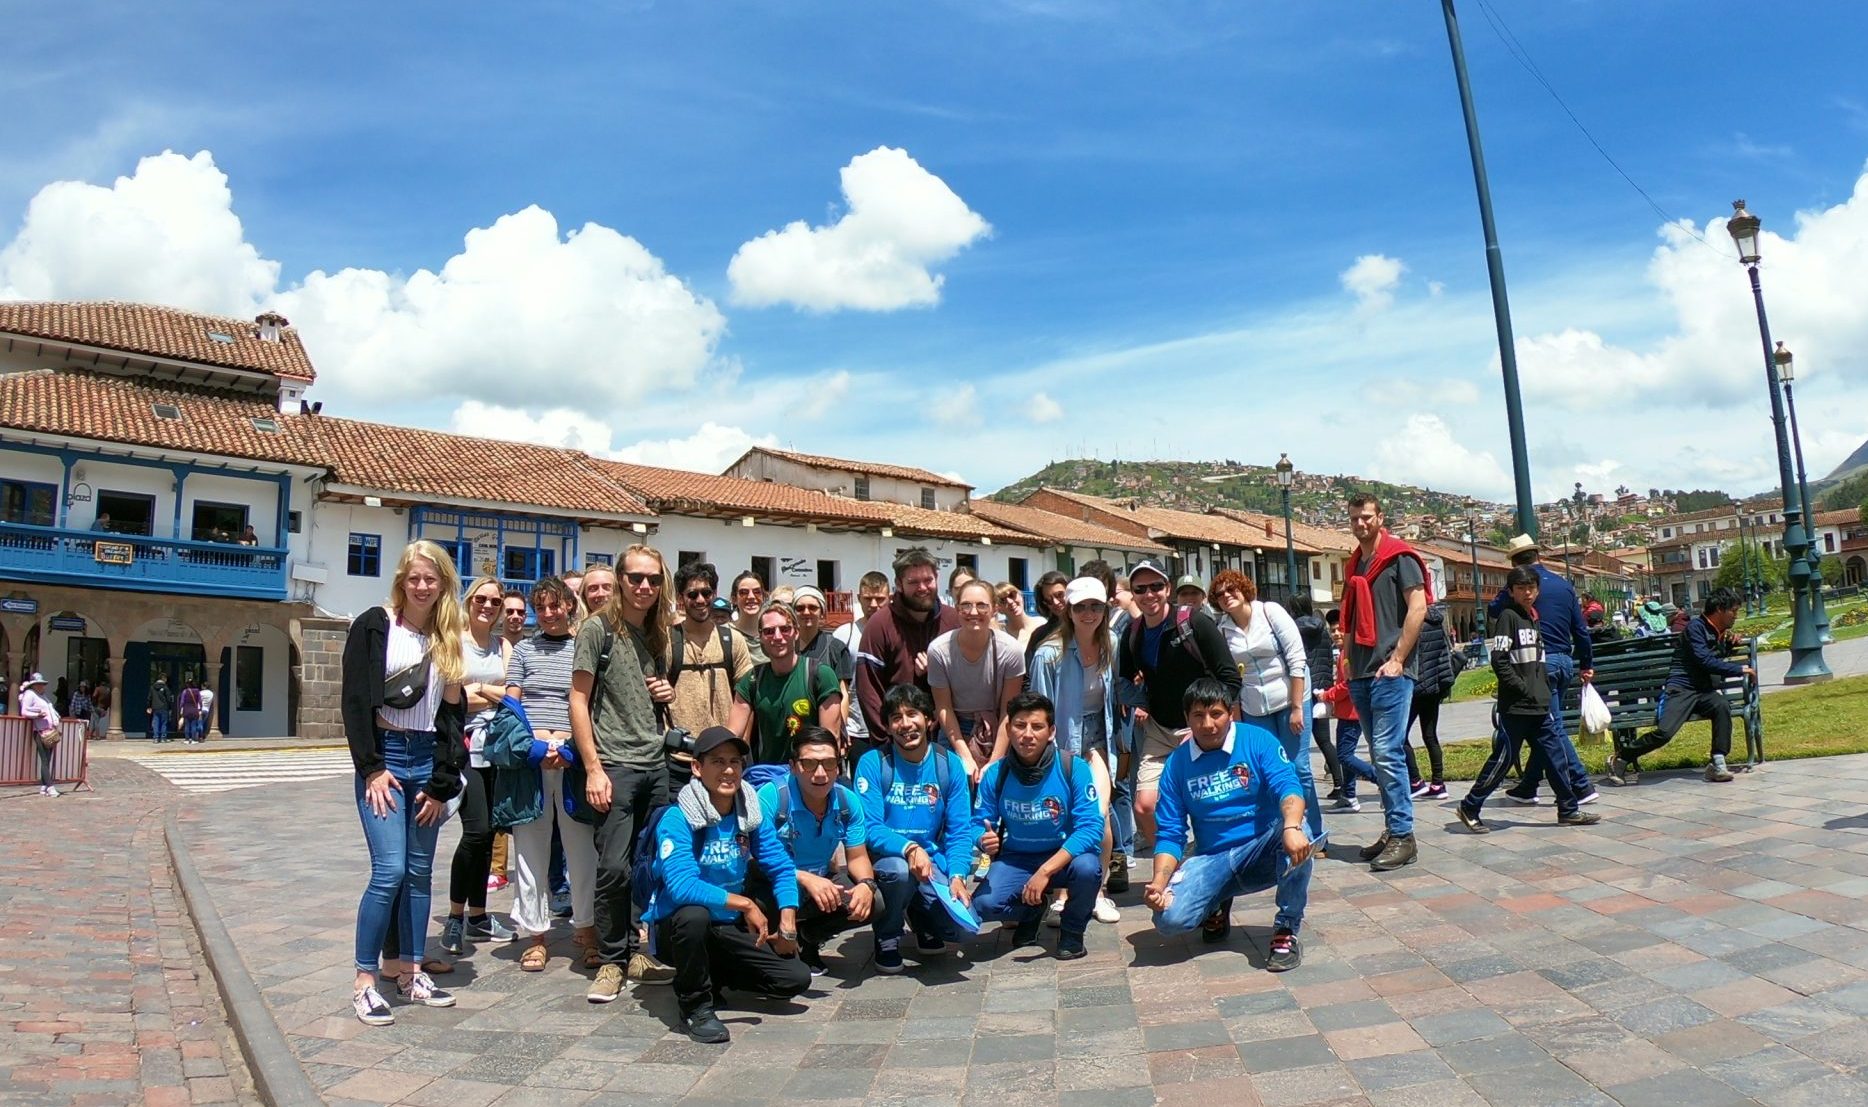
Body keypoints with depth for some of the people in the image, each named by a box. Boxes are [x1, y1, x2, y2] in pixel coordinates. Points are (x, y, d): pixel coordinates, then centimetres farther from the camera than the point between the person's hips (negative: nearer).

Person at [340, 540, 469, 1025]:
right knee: (389, 870, -12)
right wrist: (371, 768, -12)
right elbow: (355, 701, -6)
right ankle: (364, 983, -1)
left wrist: (442, 784, 3)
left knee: (419, 872, 9)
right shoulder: (373, 627, -3)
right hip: (384, 757, -5)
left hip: (427, 760, 5)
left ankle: (410, 973, 19)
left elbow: (452, 713, 9)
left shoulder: (447, 638, 10)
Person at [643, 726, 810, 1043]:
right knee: (694, 914, -39)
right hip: (676, 926, -5)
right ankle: (694, 1005, -13)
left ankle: (712, 975, 17)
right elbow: (681, 886, -33)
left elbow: (781, 868, 2)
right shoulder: (677, 818, -21)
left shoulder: (752, 812, -4)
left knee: (796, 978, -7)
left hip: (729, 928, 5)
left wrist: (787, 923, -11)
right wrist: (744, 904, -29)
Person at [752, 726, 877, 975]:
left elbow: (857, 857, 1)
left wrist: (867, 884, -23)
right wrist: (805, 879, -40)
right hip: (774, 884, -5)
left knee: (873, 902, -16)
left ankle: (809, 936, 12)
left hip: (822, 880, 5)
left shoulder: (847, 801, -7)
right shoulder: (771, 796, -23)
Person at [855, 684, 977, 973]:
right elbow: (869, 828, -16)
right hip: (885, 856, -2)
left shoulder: (950, 764, -2)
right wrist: (909, 849, -33)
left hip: (932, 858, 2)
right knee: (900, 870, -36)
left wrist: (957, 876, -18)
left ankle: (921, 919, 21)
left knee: (963, 925, -18)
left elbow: (960, 830, -3)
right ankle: (887, 939, -4)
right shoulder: (872, 763, -10)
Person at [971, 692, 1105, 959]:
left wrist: (1045, 871, -33)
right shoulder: (994, 774, -11)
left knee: (1087, 867, -35)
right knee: (983, 905, -24)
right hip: (1017, 859, 2)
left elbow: (1091, 827, -25)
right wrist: (985, 841, -33)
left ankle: (1072, 932, -1)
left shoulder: (1074, 768, -19)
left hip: (1065, 856, -2)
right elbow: (981, 826, -6)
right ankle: (1031, 911, 14)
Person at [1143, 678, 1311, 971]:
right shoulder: (1177, 764, 0)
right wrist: (1159, 882, -17)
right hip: (1211, 860, 2)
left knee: (1294, 836, -36)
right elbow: (1170, 833, 0)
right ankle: (1217, 906, 12)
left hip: (1262, 851, -2)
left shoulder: (1257, 740, -6)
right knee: (1169, 918, -24)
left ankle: (1287, 931, -17)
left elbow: (1288, 786, -22)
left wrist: (1292, 826, -45)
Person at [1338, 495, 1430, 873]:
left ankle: (1402, 836, -7)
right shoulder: (1355, 565, 18)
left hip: (1390, 672, -8)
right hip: (1362, 674, 8)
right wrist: (1350, 664, 15)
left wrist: (1397, 659, -15)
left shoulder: (1399, 557, -4)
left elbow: (1418, 607, -12)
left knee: (1387, 752, -12)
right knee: (1380, 755, 11)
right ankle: (1393, 829, 18)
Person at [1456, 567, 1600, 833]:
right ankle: (1469, 808, 5)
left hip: (1539, 705, 8)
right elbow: (1498, 660, -16)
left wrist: (1545, 691, 13)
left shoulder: (1534, 619, 16)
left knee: (1554, 754, 9)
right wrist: (1523, 689, -16)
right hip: (1515, 706, -8)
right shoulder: (1507, 616, -9)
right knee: (1503, 758, -4)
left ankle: (1568, 810, 18)